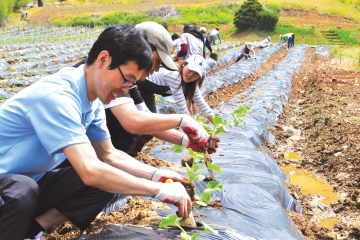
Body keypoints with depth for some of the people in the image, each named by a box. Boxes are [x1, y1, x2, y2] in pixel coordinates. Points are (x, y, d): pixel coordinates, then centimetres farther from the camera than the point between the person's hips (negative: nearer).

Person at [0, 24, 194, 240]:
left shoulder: (93, 100, -3)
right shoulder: (56, 97, -30)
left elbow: (108, 154, 8)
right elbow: (91, 172, -37)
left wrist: (156, 175, -6)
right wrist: (160, 190, -28)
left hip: (33, 181, 8)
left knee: (108, 181, -5)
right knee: (22, 192, -39)